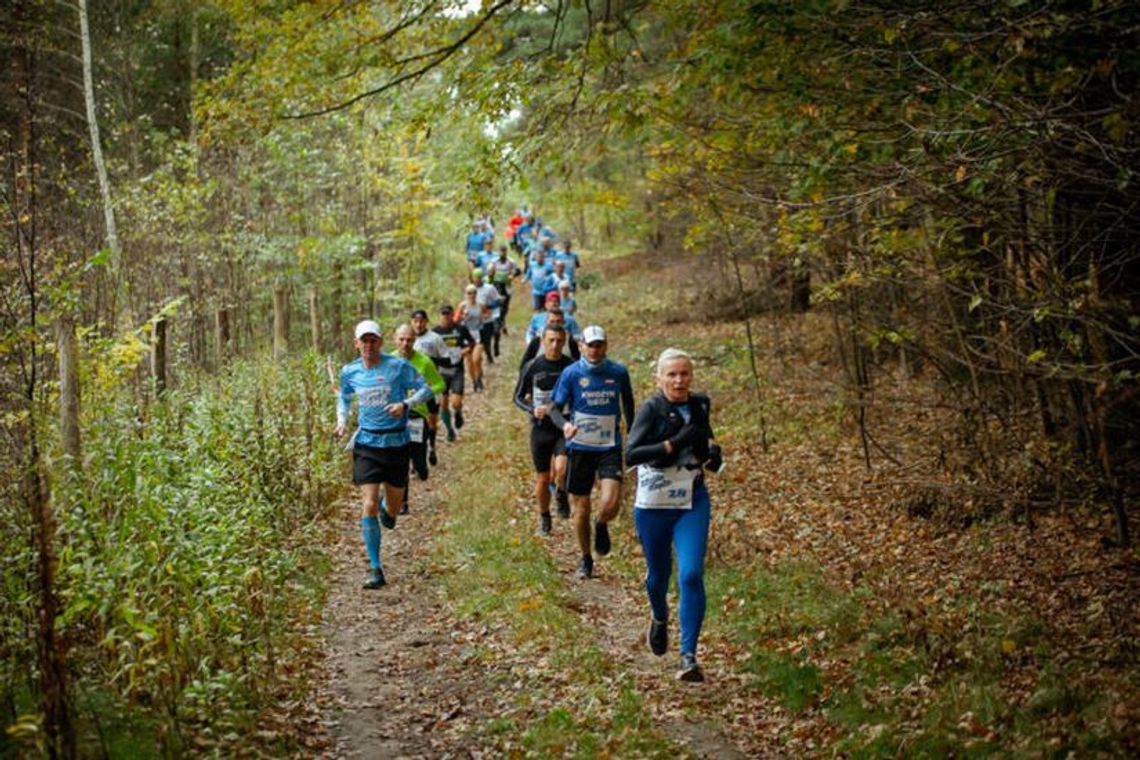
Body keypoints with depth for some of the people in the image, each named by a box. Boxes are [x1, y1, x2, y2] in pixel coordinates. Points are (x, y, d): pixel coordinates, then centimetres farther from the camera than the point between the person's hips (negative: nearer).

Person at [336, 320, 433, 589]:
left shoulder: (398, 366, -8)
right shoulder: (350, 371, 2)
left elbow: (425, 389, -3)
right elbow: (344, 398, 20)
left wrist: (405, 404, -21)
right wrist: (342, 421, 1)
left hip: (396, 443, -1)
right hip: (366, 444, 1)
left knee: (393, 510, 9)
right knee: (368, 507, -11)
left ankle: (388, 510, 49)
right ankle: (376, 569, -4)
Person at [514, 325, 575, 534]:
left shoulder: (572, 366, -2)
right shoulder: (532, 367, -3)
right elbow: (518, 397, 4)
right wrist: (532, 409, -14)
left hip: (564, 427, -1)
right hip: (541, 428, 1)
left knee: (561, 468, -25)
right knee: (543, 478, 9)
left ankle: (562, 494, 6)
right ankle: (544, 518, 30)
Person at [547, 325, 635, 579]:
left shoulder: (618, 372, 0)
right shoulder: (571, 373, -5)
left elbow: (628, 401, 17)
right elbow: (554, 406, -4)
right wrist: (564, 424, -25)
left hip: (610, 447, 0)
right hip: (580, 447, 0)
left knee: (610, 504, -18)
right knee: (581, 508, 6)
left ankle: (602, 526, 18)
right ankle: (586, 559, 26)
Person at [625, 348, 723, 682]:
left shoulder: (699, 405, 2)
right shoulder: (651, 409, -13)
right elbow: (631, 454, -24)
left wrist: (713, 454, -1)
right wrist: (674, 443, -33)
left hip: (693, 502, 2)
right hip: (653, 504, -2)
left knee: (691, 575, -13)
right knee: (658, 573, 16)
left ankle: (689, 656, -9)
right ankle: (659, 617, 50)